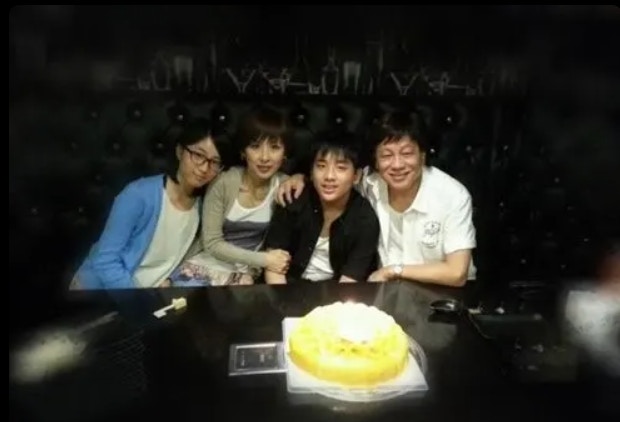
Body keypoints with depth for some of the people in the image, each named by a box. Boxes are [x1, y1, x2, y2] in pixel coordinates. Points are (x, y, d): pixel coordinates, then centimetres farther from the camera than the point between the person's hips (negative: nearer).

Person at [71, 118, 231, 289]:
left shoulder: (202, 205, -6)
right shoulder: (139, 194, -21)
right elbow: (105, 261, -19)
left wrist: (167, 283, -10)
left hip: (149, 294, 5)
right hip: (98, 289, -5)